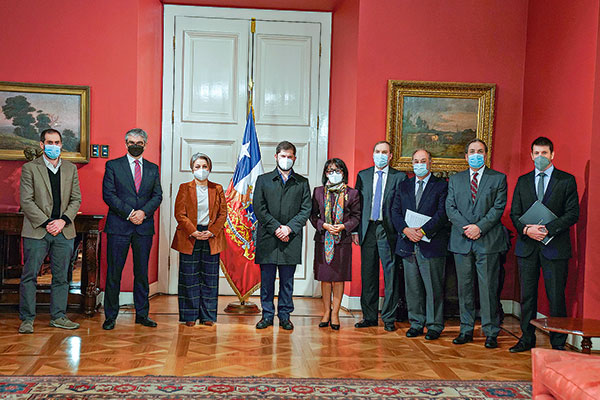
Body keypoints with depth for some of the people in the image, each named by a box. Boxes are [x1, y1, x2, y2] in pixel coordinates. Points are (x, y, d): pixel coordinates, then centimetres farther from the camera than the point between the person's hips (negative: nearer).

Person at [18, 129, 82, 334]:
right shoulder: (30, 168, 0)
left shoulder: (71, 169, 11)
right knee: (29, 276, 0)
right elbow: (26, 201, -6)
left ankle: (58, 317, 16)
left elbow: (76, 199, 8)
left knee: (61, 277, 7)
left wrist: (63, 220, -7)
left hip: (64, 231, 3)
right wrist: (47, 223, -13)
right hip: (37, 231, -3)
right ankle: (27, 319, 9)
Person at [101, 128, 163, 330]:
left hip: (144, 227, 3)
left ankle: (142, 314, 16)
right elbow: (108, 194, -3)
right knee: (114, 272, 0)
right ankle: (110, 316, 9)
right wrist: (129, 213, -12)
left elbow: (157, 196, 7)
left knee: (142, 272, 7)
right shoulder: (113, 166, 5)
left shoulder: (152, 168, 14)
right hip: (118, 226, -2)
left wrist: (144, 212, -11)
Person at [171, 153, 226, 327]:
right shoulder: (185, 188, 5)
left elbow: (223, 213, 5)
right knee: (190, 278, 1)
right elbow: (179, 214, -2)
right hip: (189, 238, -1)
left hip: (211, 238, 1)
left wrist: (212, 232, -9)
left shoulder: (217, 189, 10)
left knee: (210, 278, 3)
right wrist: (193, 232, -13)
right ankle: (190, 315, 10)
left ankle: (208, 316, 11)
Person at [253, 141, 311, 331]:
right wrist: (276, 228, -11)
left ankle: (285, 316, 15)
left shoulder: (302, 183, 10)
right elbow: (258, 208, -1)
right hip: (267, 238, 0)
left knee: (287, 280, 6)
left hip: (291, 239, 0)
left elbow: (306, 210, 2)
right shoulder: (263, 180, 8)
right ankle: (267, 315, 15)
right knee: (267, 279, 4)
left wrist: (289, 227, -12)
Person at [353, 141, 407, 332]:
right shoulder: (362, 176, 12)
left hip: (389, 231, -3)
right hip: (367, 230, 3)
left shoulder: (400, 177, 3)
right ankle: (369, 316, 17)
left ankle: (389, 318, 8)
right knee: (368, 275, 7)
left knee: (391, 274, -1)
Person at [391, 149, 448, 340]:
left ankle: (434, 325, 12)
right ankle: (416, 323, 19)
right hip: (408, 244, 4)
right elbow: (395, 211, 6)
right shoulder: (403, 186, 15)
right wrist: (406, 230, -11)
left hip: (431, 244, -4)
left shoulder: (441, 186, 2)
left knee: (434, 287, 1)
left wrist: (423, 230, -18)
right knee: (412, 287, 9)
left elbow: (442, 214, -8)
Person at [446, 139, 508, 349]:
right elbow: (450, 208, 5)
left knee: (488, 288, -1)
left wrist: (479, 227, -14)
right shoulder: (455, 179, 13)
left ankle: (491, 333, 7)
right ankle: (466, 330, 16)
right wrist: (465, 228, -10)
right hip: (462, 241, 3)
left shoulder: (498, 178, 6)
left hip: (488, 240, -3)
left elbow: (498, 207, -3)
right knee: (464, 288, 7)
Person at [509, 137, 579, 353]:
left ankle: (558, 343, 10)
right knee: (527, 295, 8)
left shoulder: (567, 180, 3)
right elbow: (514, 213, 10)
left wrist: (547, 229, -17)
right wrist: (526, 229, -10)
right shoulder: (523, 181, 13)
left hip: (555, 246, -3)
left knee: (556, 297, 0)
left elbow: (573, 213, -5)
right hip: (527, 246, 3)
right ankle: (527, 339, 19)